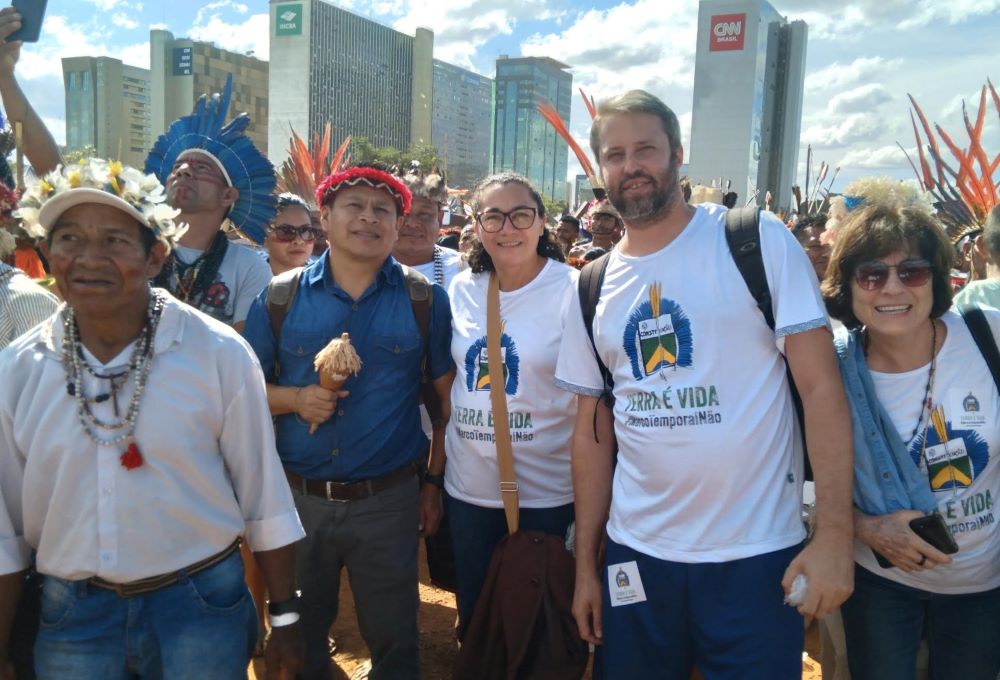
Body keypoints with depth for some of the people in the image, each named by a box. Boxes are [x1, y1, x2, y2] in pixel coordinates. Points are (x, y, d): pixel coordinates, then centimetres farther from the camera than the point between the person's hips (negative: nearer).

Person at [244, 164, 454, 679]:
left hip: (388, 501, -1)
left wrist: (435, 483, 0)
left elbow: (448, 400, 1)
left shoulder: (426, 300, -2)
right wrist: (295, 399, -15)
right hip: (296, 497, 1)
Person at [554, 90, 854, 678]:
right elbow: (592, 433, 8)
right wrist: (586, 563, 9)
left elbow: (822, 386, -9)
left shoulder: (757, 240, -7)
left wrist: (834, 534, -15)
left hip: (756, 556, -3)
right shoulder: (593, 287, 4)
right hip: (635, 555, 4)